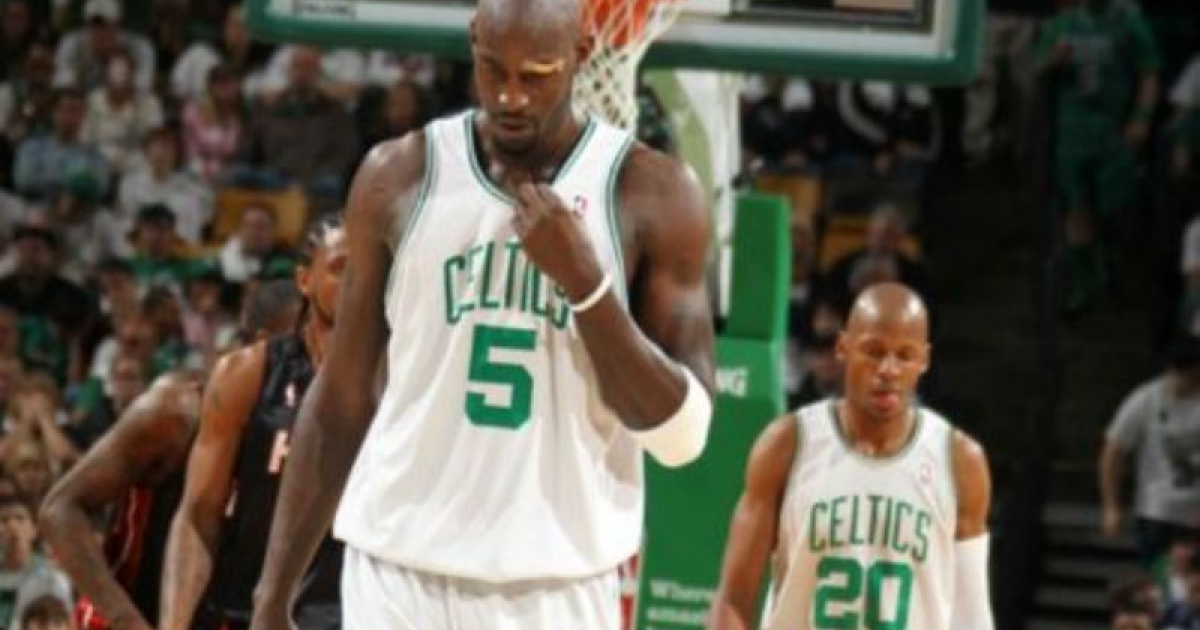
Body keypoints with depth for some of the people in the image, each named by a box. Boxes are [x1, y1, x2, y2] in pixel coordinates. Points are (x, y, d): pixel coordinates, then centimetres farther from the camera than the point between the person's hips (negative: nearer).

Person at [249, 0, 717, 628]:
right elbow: (340, 401, 10)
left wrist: (584, 279, -16)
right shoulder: (399, 178, 4)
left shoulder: (651, 194, -1)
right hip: (399, 573, 1)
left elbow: (682, 433, -4)